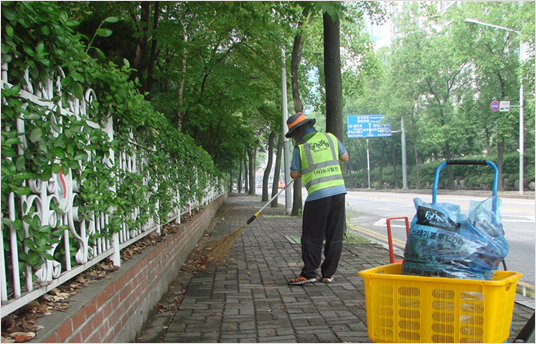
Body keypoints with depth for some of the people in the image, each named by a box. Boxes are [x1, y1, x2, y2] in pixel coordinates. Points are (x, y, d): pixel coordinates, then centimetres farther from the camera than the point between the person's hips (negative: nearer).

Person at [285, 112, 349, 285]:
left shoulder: (300, 148, -3)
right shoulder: (330, 138, 8)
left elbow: (294, 174, 5)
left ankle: (309, 273, 5)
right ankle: (329, 273, 16)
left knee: (312, 237, 5)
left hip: (318, 195, -4)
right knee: (334, 236, 10)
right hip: (338, 191, 5)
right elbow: (345, 157, 21)